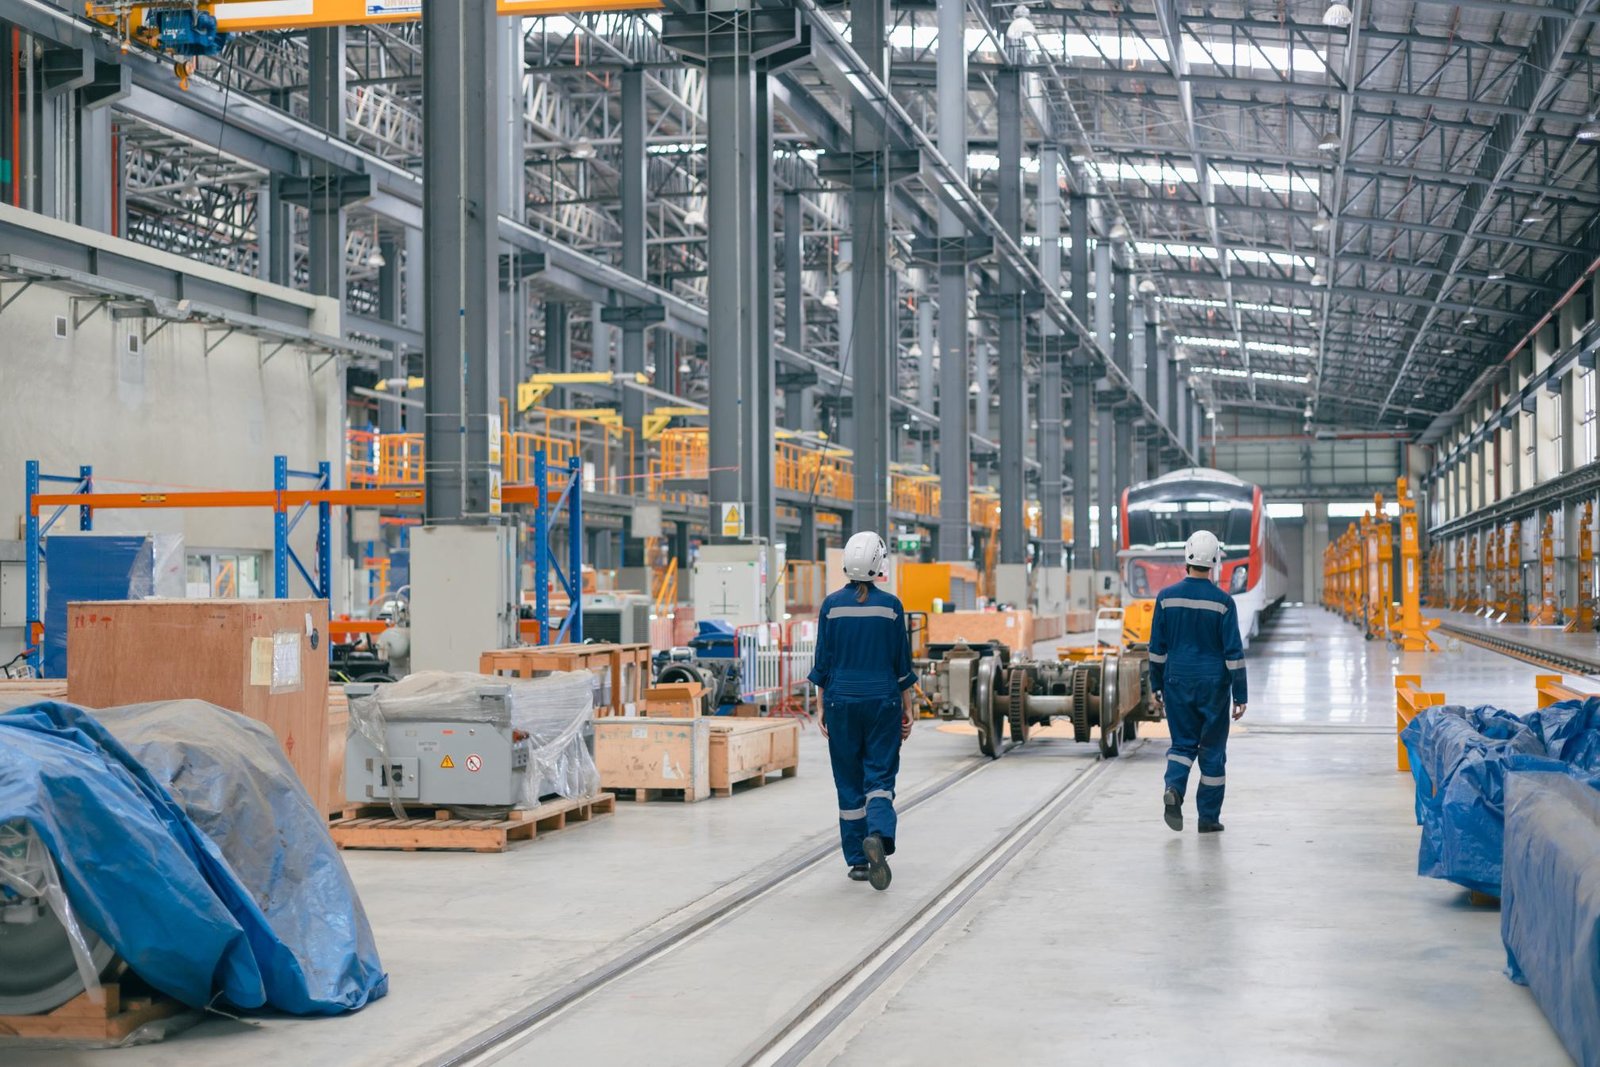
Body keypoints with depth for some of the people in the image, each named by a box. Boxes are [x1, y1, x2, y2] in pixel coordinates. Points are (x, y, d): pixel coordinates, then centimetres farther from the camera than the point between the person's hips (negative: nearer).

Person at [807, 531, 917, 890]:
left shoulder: (831, 605, -2)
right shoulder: (891, 605, -4)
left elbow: (823, 662, 1)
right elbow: (902, 662, 0)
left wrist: (823, 708, 8)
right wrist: (907, 710, 8)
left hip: (841, 701, 1)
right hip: (883, 700, -1)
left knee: (849, 781, 10)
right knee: (880, 776, 2)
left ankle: (858, 861, 14)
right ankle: (878, 835, -26)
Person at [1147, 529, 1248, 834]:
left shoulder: (1166, 597, -3)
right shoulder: (1222, 602, -10)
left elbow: (1157, 647, 3)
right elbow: (1234, 652, -9)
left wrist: (1156, 685, 13)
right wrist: (1240, 695, -4)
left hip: (1177, 682, 2)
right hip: (1213, 684, -2)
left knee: (1183, 742, 12)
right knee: (1213, 750, 8)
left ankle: (1174, 788, -16)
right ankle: (1208, 817, 11)